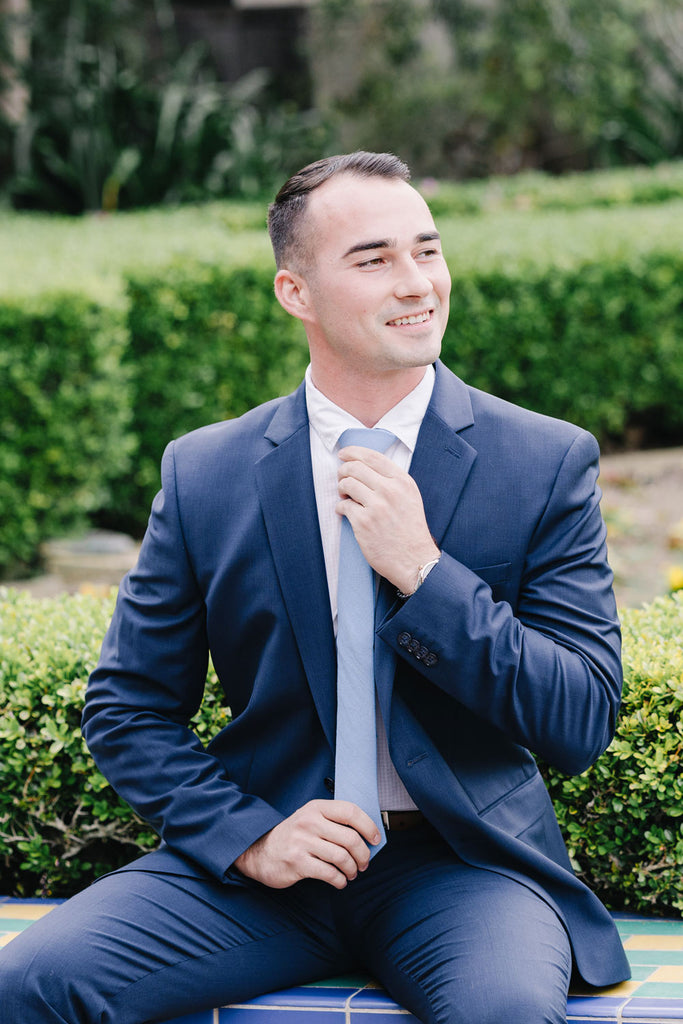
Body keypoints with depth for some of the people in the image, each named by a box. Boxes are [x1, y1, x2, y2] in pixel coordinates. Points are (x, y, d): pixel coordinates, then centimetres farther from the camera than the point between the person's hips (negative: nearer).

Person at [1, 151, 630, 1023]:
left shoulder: (549, 463, -1)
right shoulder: (203, 475, 3)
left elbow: (584, 723, -5)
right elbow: (125, 707, 8)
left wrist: (421, 572, -16)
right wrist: (248, 835, -9)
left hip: (464, 862, -1)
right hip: (268, 864, 2)